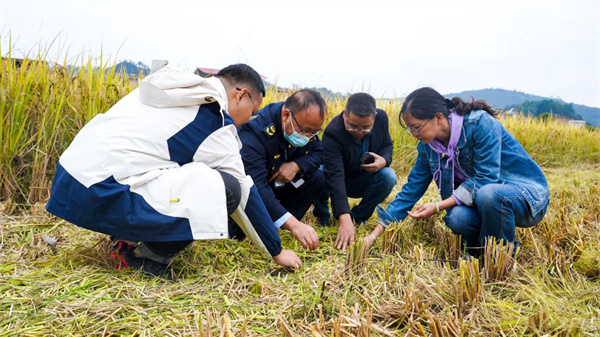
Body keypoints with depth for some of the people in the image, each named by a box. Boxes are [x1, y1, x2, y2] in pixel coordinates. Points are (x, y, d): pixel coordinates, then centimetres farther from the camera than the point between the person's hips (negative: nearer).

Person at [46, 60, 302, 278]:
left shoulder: (175, 90, 16)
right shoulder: (215, 121, -7)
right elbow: (244, 195, -3)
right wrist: (277, 251, 10)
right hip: (101, 197, -9)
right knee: (226, 188, -14)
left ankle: (128, 239, 14)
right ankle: (143, 258, -1)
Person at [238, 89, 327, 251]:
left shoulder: (305, 125, -13)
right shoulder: (254, 132, -36)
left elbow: (318, 152, -1)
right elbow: (256, 187, -44)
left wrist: (296, 165, -26)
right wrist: (293, 224, -54)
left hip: (276, 182, 6)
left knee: (317, 179, -13)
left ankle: (277, 228, -12)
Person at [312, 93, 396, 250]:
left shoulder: (381, 117, -16)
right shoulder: (332, 133, -32)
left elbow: (387, 144, 3)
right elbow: (335, 176, -41)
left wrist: (384, 160, -25)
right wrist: (344, 220, -51)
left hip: (362, 181, 4)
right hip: (337, 182, -3)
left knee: (389, 177, -28)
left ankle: (359, 215, -3)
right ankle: (322, 215, -4)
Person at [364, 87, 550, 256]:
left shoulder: (481, 123, -21)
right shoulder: (428, 145, -2)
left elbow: (486, 177, -25)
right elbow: (411, 189, 1)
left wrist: (438, 207, -27)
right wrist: (374, 235, -5)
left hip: (528, 193, -4)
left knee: (489, 194, -38)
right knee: (456, 217, -30)